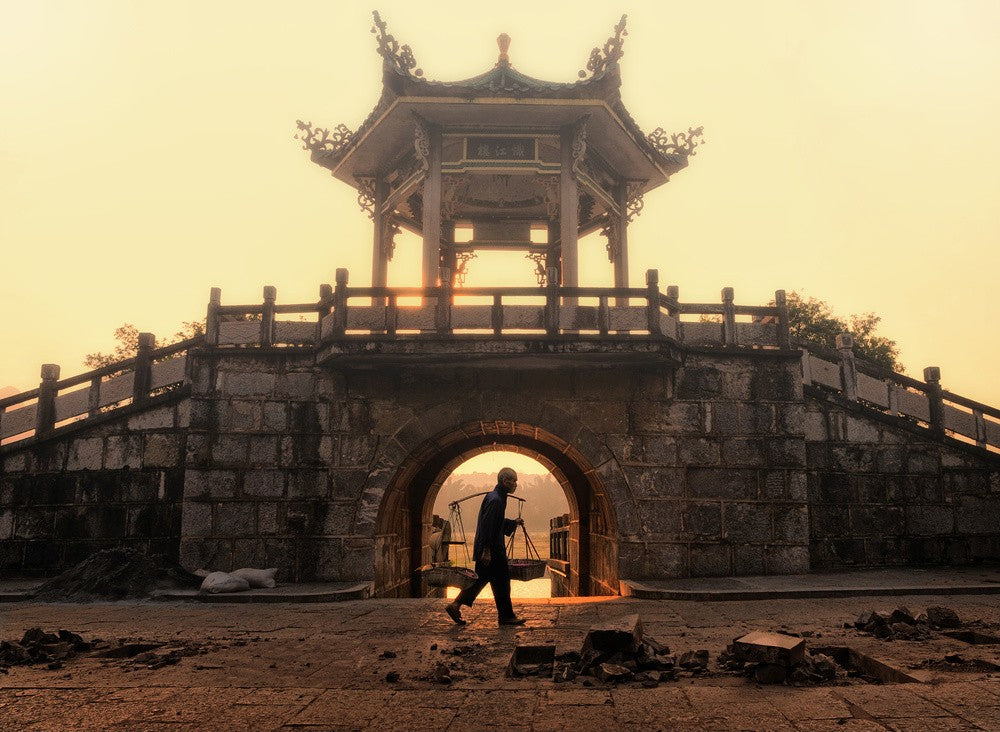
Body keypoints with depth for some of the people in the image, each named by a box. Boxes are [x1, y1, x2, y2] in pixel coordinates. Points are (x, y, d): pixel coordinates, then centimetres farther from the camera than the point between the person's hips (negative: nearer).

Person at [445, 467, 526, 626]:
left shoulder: (497, 497, 15)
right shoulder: (495, 499, -18)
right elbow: (487, 525, -23)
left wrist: (514, 522, 22)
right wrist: (486, 550, -24)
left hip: (489, 550, 10)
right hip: (492, 551, -10)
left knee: (481, 578, 12)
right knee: (501, 582, 0)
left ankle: (455, 605, 11)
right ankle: (506, 616, 10)